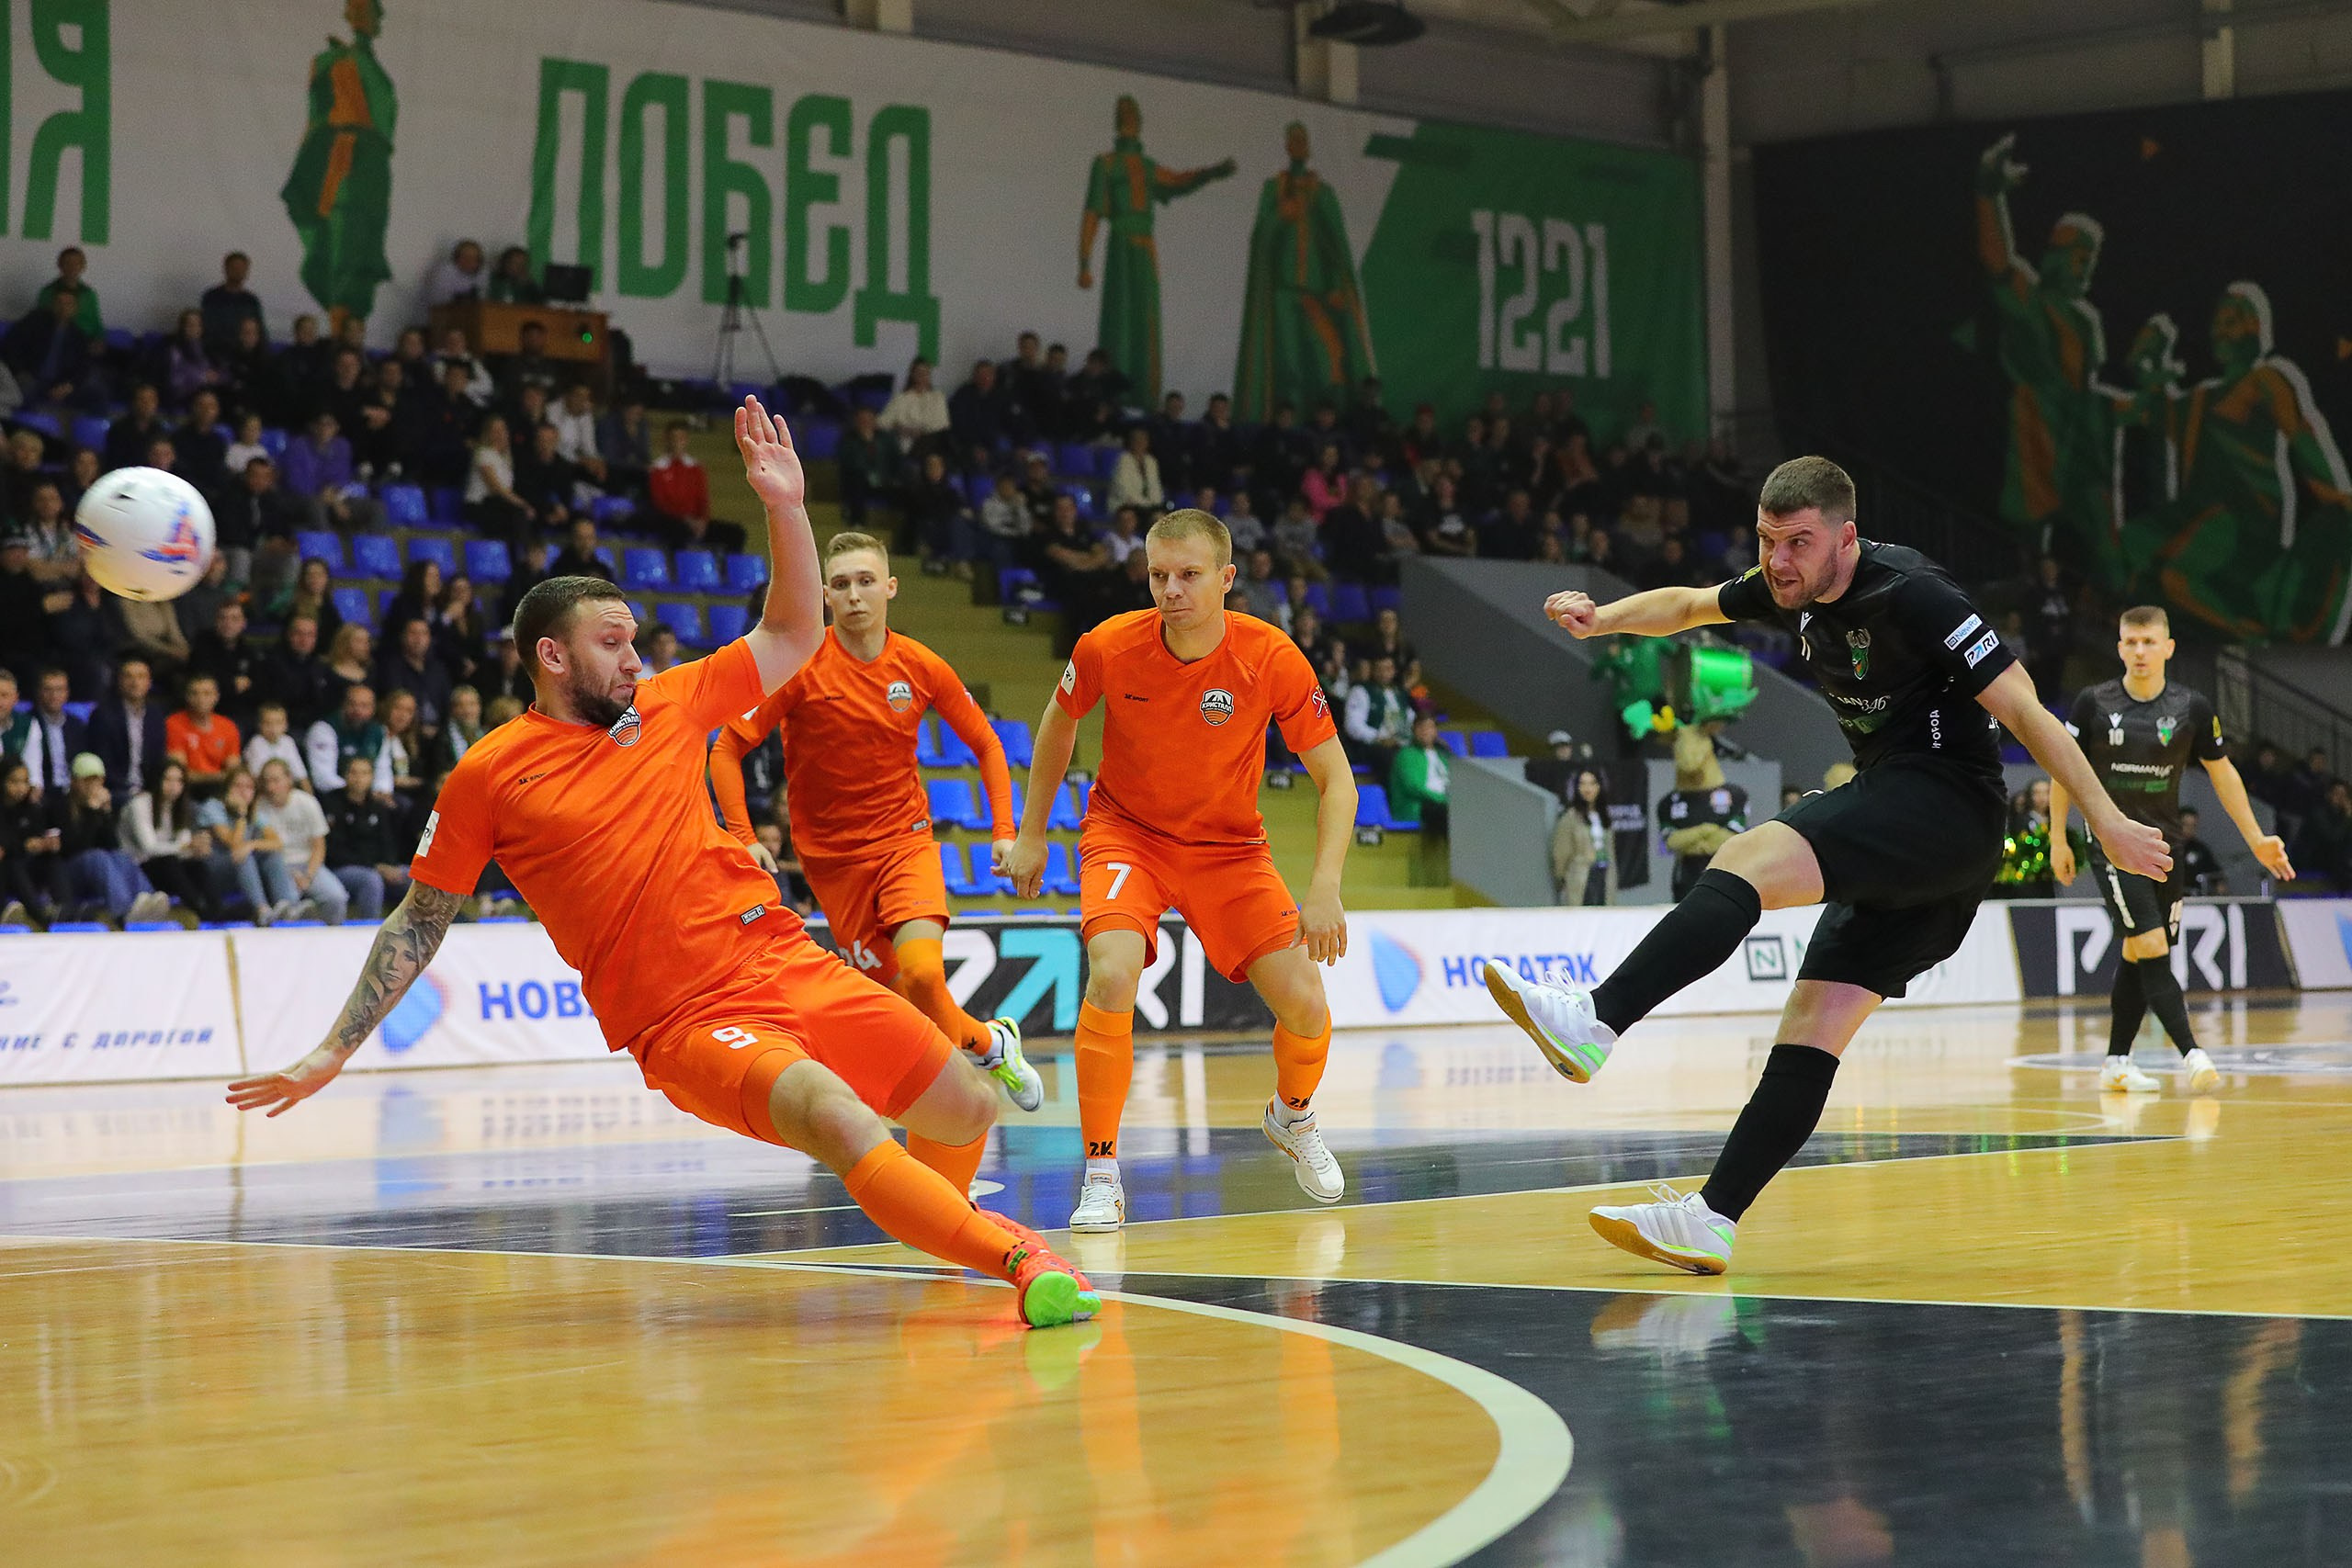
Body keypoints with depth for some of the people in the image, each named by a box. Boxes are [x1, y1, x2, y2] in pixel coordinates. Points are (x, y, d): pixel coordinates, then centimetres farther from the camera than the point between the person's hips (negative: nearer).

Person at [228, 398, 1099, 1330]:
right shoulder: (488, 777, -1)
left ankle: (939, 1221, 38)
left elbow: (793, 637, 21)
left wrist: (786, 508, 8)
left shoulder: (668, 703, 12)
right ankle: (1017, 1258, -34)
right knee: (836, 1120, -33)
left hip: (789, 964, 6)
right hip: (685, 1023, -6)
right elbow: (420, 920, 8)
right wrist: (331, 1054, 5)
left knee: (967, 1113, 8)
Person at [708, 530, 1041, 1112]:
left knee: (922, 973, -23)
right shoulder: (801, 667, -13)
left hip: (905, 840, 0)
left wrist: (1005, 831, -1)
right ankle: (988, 1041, 26)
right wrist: (742, 837, -20)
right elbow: (727, 748, -9)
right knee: (890, 987, -3)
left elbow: (985, 743, 8)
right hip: (830, 853, 0)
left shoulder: (921, 667, -5)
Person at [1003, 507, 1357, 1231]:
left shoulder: (1273, 659, -22)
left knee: (1304, 1005, -6)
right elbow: (1058, 723, 3)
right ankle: (1101, 1174, -15)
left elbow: (1335, 778, -13)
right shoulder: (1108, 647, -20)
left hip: (1229, 845, 1)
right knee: (1113, 976, -28)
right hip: (1127, 829, -1)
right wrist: (1031, 835, 7)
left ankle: (1292, 1117, 31)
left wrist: (1324, 889, -23)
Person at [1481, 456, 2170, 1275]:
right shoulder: (1793, 589, 9)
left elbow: (2024, 711, -16)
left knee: (1751, 859, -26)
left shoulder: (1912, 594, -16)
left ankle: (1595, 1020, -39)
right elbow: (1689, 605, 28)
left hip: (1948, 804, -9)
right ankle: (1711, 1220, -5)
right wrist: (1605, 616, 9)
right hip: (1893, 843, 9)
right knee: (1813, 1023, 0)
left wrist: (2106, 821, -19)